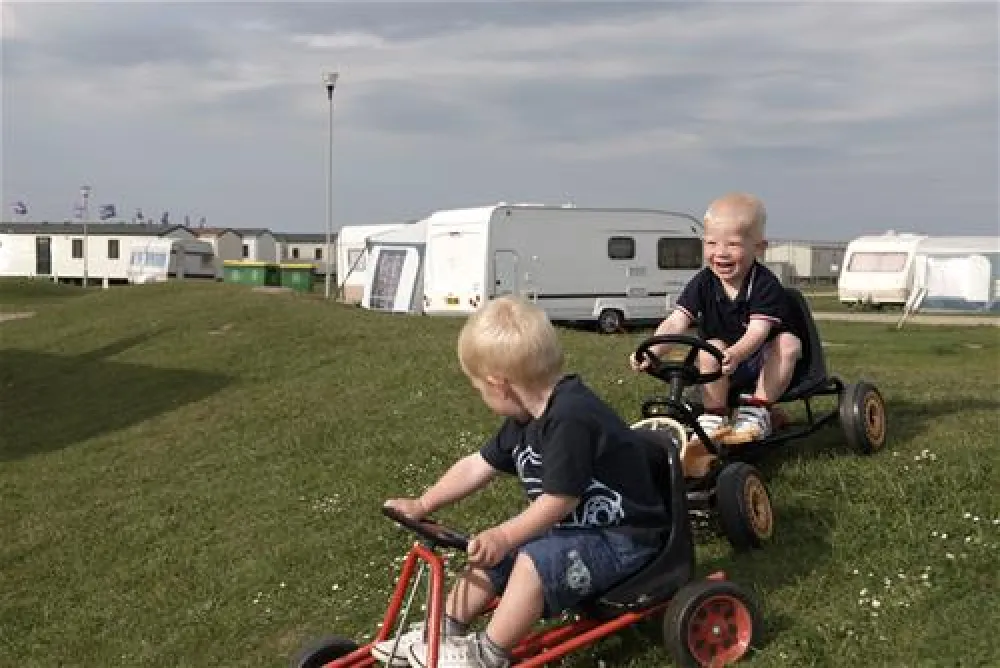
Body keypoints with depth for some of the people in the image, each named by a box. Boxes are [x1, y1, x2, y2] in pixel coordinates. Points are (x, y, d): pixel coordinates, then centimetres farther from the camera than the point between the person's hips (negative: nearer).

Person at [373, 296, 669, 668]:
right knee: (490, 554, 6)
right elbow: (477, 465, 12)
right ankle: (443, 633, 17)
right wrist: (422, 505, 13)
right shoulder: (528, 418, 4)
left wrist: (505, 535, -26)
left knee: (535, 561, -28)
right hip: (574, 528, 10)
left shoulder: (571, 418, -28)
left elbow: (560, 499, -28)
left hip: (621, 539, -10)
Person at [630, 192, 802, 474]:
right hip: (718, 371, 2)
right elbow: (675, 322, -20)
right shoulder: (703, 283, -9)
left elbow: (758, 331, -33)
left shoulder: (765, 285, -19)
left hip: (762, 363, -1)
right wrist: (651, 351, -40)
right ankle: (714, 416, -18)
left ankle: (757, 410, -17)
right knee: (711, 348, -30)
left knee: (789, 343, -29)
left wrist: (735, 354, -55)